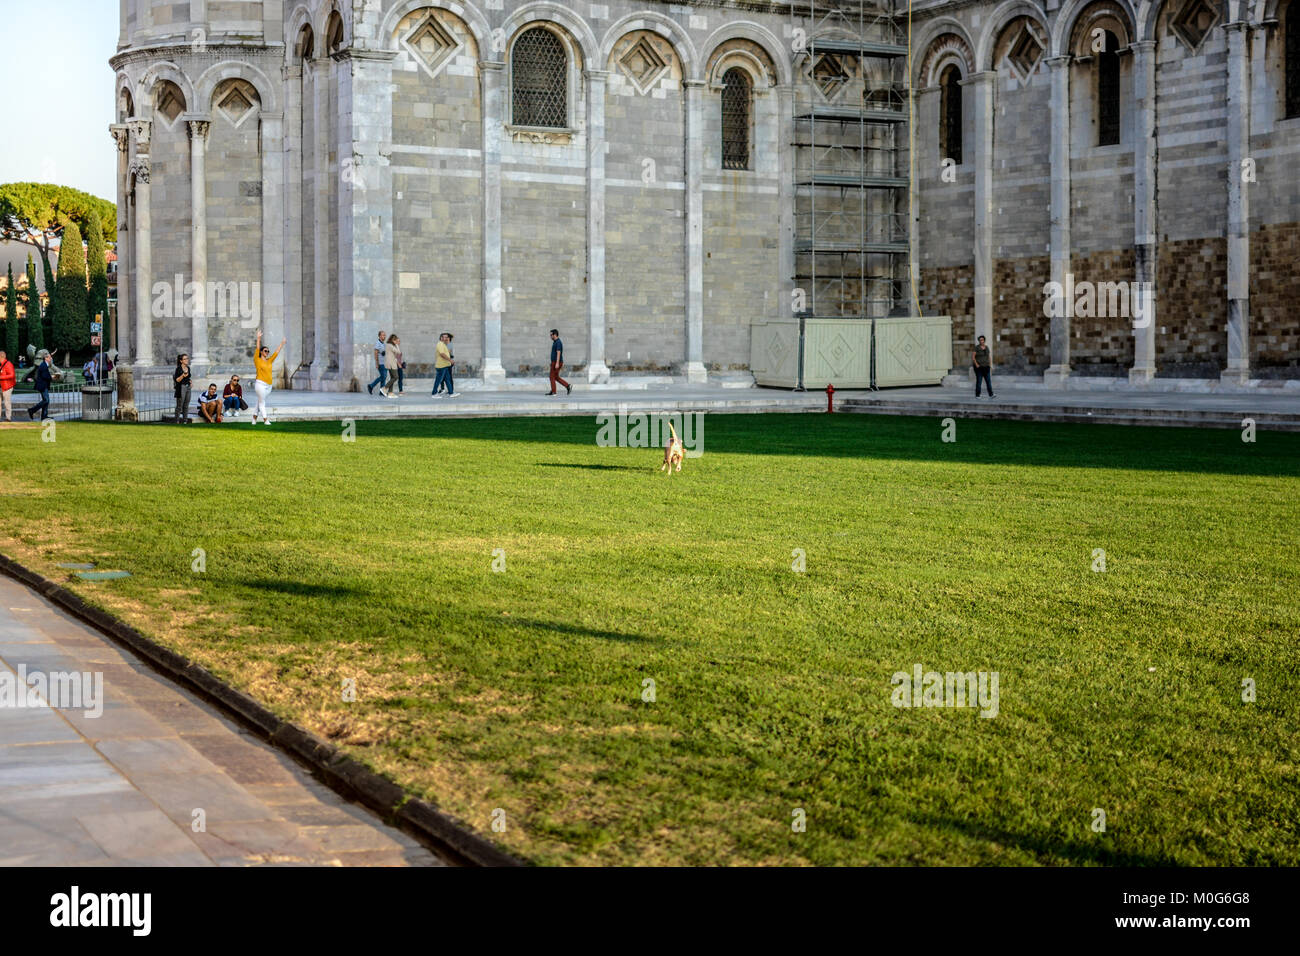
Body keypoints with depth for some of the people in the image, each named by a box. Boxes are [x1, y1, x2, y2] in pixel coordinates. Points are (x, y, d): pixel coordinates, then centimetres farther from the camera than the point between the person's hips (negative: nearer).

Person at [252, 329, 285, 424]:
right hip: (260, 383, -6)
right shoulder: (257, 360, -1)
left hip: (268, 385, 6)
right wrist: (259, 338, -16)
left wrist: (282, 344, 27)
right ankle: (265, 420, -10)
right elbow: (257, 349, -9)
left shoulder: (269, 361, 15)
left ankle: (254, 419, 21)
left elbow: (276, 352, 23)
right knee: (262, 402, -5)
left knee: (260, 402, 12)